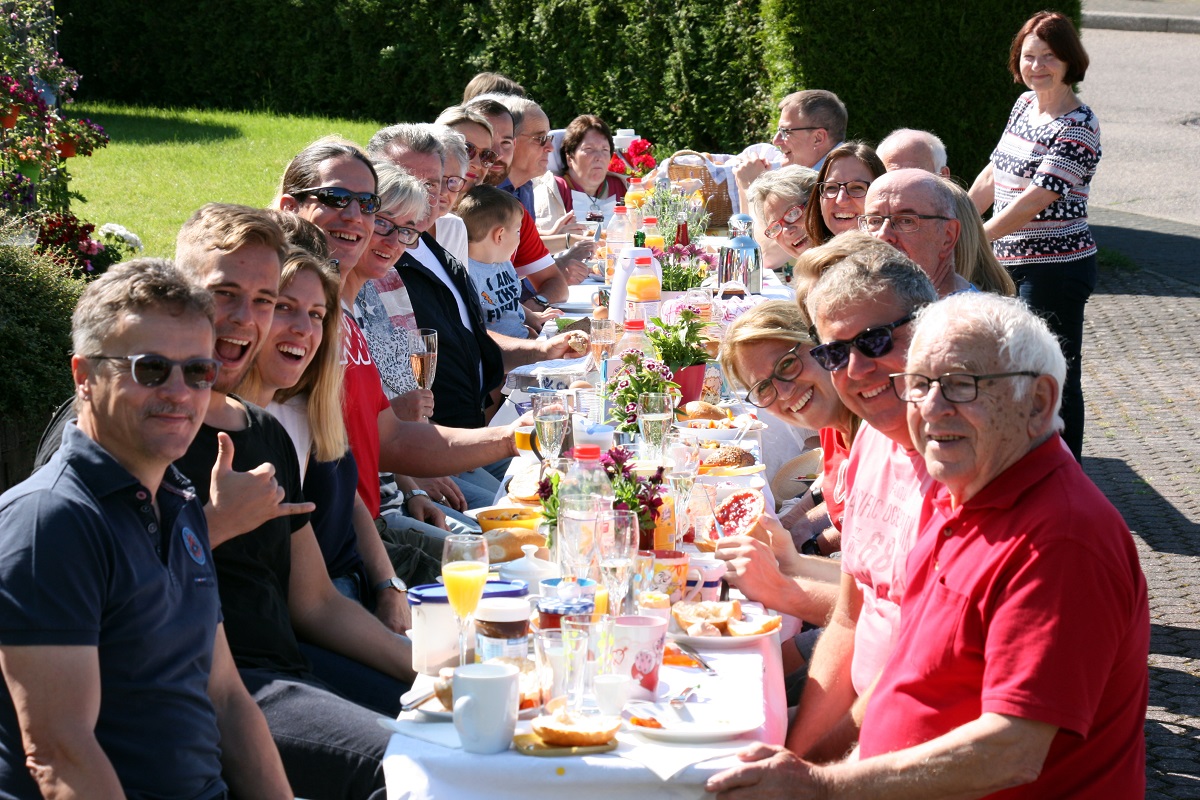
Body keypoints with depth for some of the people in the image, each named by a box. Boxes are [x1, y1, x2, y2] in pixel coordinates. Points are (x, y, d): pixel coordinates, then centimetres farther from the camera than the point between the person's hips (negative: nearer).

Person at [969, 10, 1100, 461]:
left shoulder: (1078, 127, -16)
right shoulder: (1025, 104, 9)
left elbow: (1034, 200, -22)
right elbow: (994, 175, 18)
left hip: (1055, 268, -9)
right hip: (1011, 263, 9)